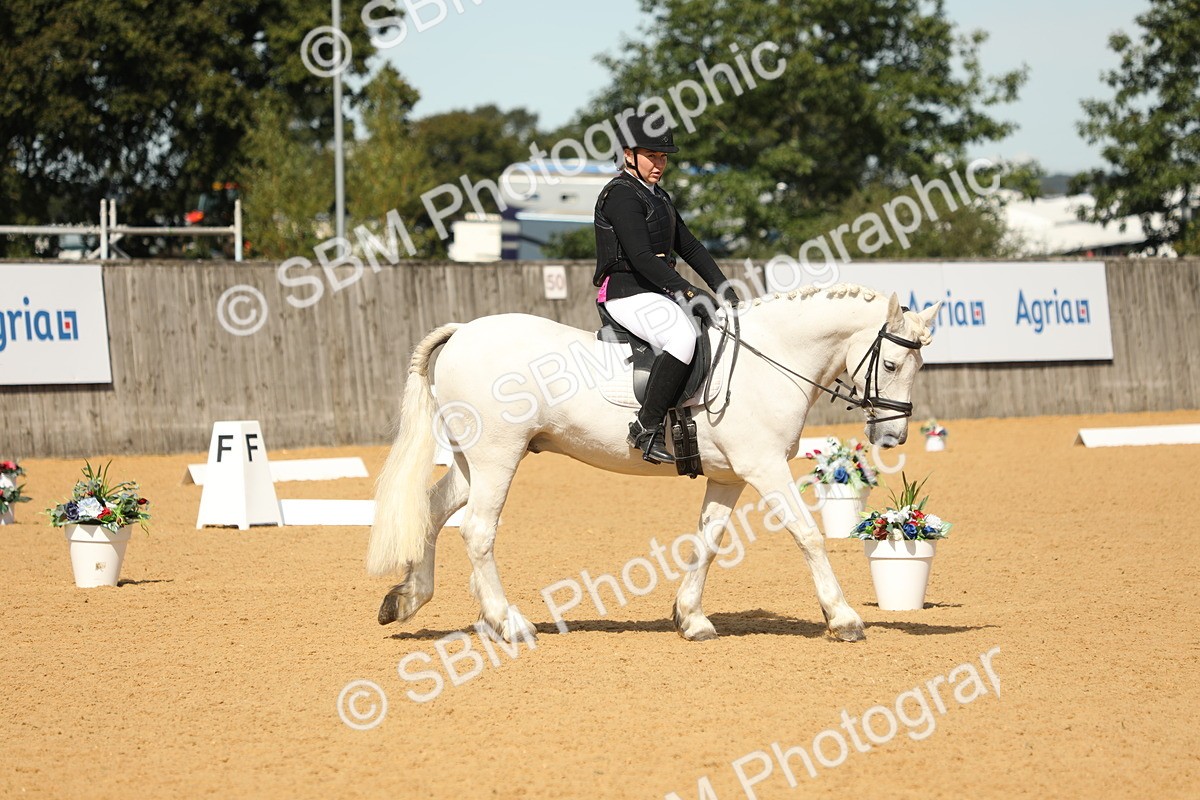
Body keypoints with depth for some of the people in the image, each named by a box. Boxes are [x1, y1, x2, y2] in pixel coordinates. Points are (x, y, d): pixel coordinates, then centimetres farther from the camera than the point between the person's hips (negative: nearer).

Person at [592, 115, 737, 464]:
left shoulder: (658, 197, 21)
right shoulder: (621, 195, -11)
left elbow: (689, 246, 21)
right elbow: (641, 257, -21)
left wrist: (722, 287, 8)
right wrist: (689, 292, -27)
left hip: (657, 293, 10)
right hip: (627, 293, -10)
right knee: (683, 336, -33)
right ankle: (646, 427, -33)